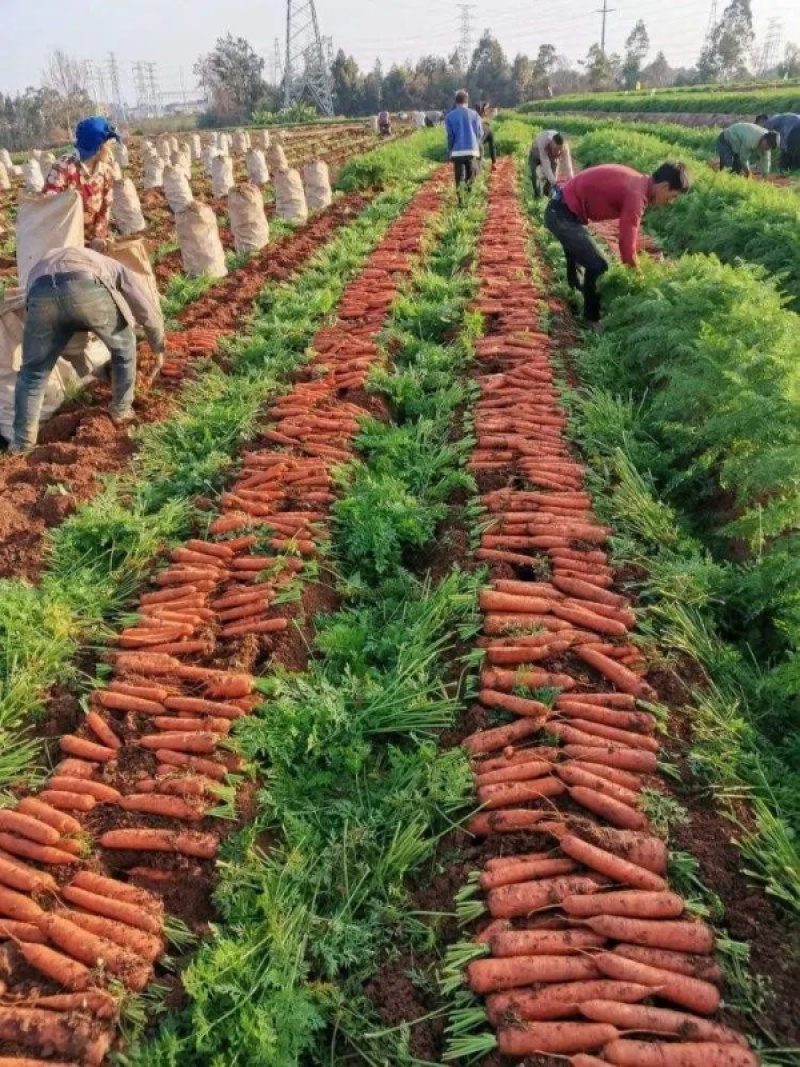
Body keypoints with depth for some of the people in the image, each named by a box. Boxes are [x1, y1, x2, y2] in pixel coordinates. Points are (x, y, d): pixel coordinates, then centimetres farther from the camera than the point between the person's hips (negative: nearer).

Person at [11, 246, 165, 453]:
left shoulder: (41, 268, 49)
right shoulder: (112, 266, 41)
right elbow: (149, 313, 35)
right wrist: (158, 348, 54)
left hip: (42, 294, 2)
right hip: (88, 290, -2)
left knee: (33, 371, 20)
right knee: (124, 349, 28)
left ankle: (22, 442, 18)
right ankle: (121, 411, 38)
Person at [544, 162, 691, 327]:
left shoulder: (639, 183, 7)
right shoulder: (636, 194, -23)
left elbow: (628, 233, 16)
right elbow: (626, 243, -23)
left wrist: (633, 265, 17)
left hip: (563, 209, 10)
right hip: (562, 214, -10)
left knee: (580, 255, 29)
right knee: (597, 266, -6)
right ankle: (592, 319, 9)